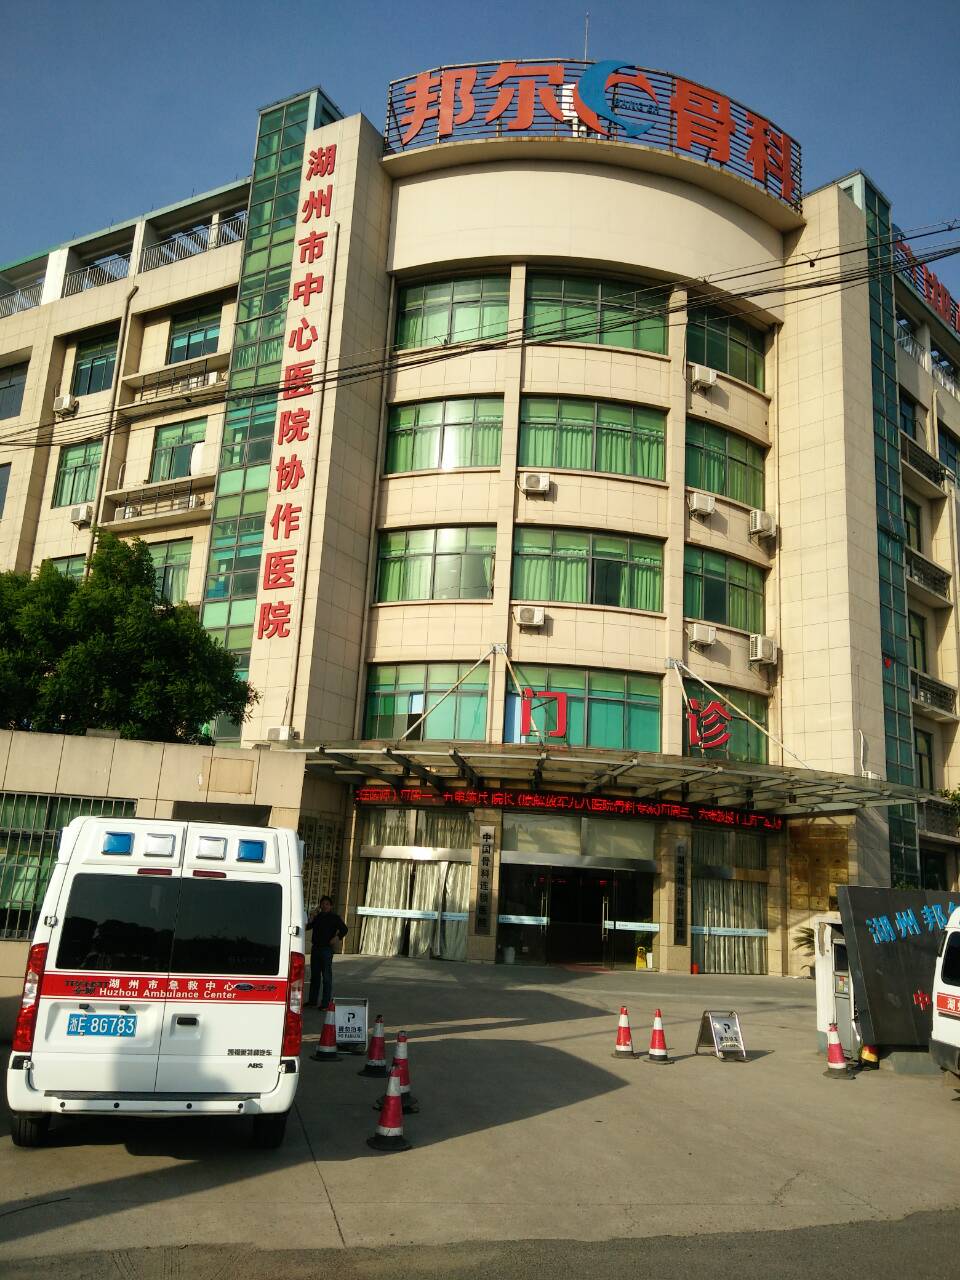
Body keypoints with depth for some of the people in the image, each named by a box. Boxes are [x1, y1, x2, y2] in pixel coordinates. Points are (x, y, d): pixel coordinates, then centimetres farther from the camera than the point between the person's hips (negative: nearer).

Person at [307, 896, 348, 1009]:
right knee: (314, 975, 13)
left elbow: (344, 929, -5)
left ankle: (325, 1002, -3)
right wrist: (313, 916, -7)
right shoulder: (317, 916, 12)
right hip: (315, 948, 5)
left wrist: (336, 937, -18)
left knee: (326, 976, -5)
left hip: (327, 949, -5)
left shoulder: (334, 917, 0)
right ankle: (312, 1000, 21)